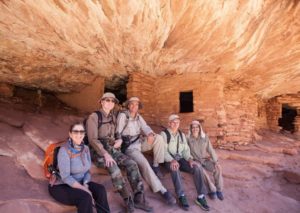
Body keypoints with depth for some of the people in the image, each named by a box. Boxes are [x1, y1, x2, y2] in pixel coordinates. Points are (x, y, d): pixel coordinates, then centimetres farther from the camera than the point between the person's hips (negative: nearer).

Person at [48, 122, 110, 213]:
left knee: (100, 190, -18)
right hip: (61, 186, -5)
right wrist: (84, 189, -26)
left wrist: (85, 185, -16)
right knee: (86, 197, -29)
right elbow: (65, 177, -24)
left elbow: (87, 171, 3)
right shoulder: (64, 150, -21)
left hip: (79, 183, 6)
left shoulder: (85, 149, -1)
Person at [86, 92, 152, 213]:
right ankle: (129, 200, -22)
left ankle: (138, 199, -13)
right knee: (113, 167, -35)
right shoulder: (94, 117, -10)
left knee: (132, 164, -18)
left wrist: (119, 140, 0)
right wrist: (105, 154, -28)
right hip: (98, 152, -6)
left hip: (112, 150, 6)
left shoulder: (112, 117, 11)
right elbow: (93, 140, -17)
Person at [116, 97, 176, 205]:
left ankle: (156, 166, -6)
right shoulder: (122, 115, -6)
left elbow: (145, 127, 1)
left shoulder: (138, 116, 12)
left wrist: (150, 134, -22)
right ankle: (163, 191, -24)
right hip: (130, 147, -6)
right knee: (144, 163, -29)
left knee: (159, 138, -16)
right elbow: (118, 133, -7)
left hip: (140, 143, 6)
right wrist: (121, 145, -21)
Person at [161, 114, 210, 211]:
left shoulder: (182, 135, 15)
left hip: (181, 159, 5)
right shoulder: (164, 134, -2)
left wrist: (189, 159, -14)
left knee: (197, 167, -20)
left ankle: (201, 197, -14)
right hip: (169, 160, -4)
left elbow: (185, 149, 8)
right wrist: (172, 160, -29)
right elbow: (164, 150, -13)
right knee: (175, 168, -38)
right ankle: (181, 196, -28)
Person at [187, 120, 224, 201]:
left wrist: (215, 161, -8)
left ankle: (219, 190, -3)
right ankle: (212, 190, -11)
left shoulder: (205, 137, 5)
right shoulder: (188, 139, -6)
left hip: (205, 160, 4)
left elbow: (210, 150, 2)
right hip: (195, 161, -3)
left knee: (217, 168, -21)